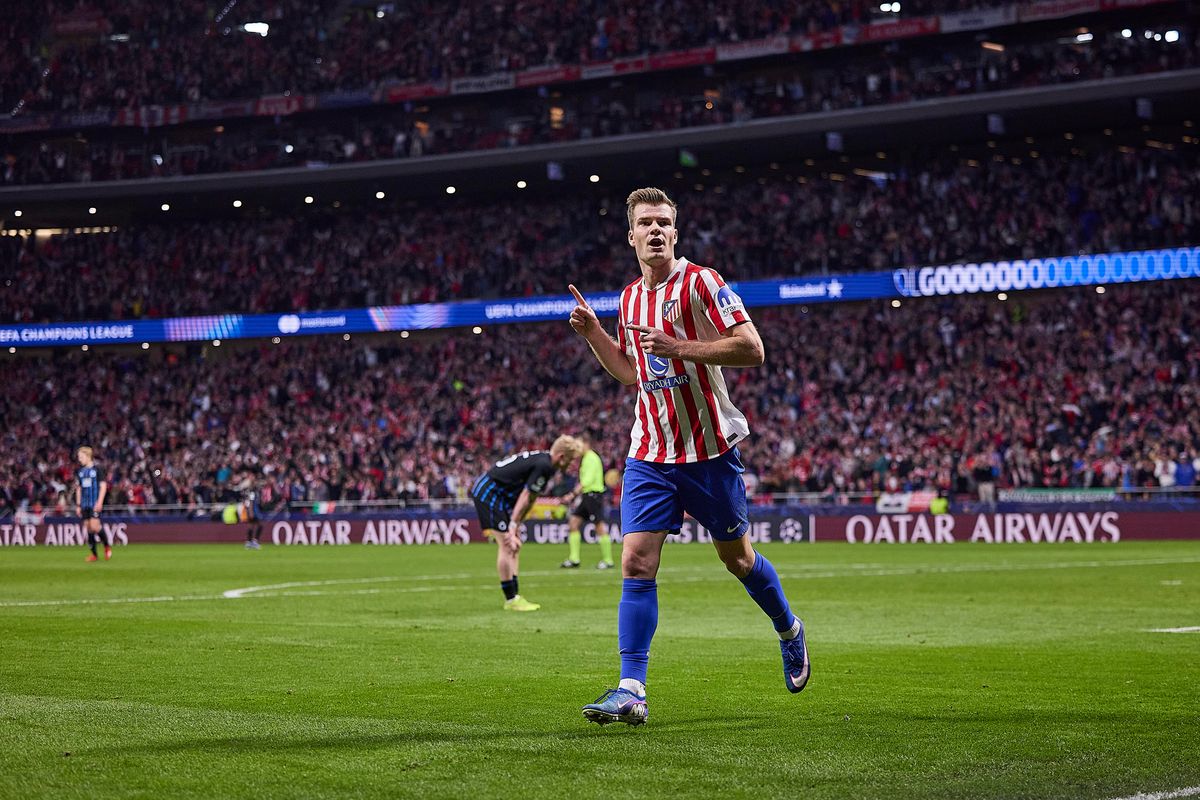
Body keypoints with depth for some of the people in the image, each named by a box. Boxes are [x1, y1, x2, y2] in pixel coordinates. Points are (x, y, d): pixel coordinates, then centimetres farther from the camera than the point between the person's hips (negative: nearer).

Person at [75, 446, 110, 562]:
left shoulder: (96, 469, -4)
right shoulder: (80, 471, 12)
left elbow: (103, 485, -6)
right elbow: (78, 488, 18)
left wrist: (99, 502, -14)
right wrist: (78, 505, 14)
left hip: (95, 503, -6)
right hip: (84, 504, 6)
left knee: (94, 526, -17)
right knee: (88, 528, 3)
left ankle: (107, 546, 5)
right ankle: (94, 554, 9)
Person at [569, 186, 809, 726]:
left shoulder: (700, 282, -10)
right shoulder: (630, 297, 11)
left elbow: (752, 349, -17)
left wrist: (680, 347, -23)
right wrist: (592, 332, 10)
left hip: (709, 449, -4)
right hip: (649, 453, 4)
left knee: (737, 558, 11)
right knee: (637, 564, -9)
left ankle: (790, 632, 39)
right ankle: (631, 690, -11)